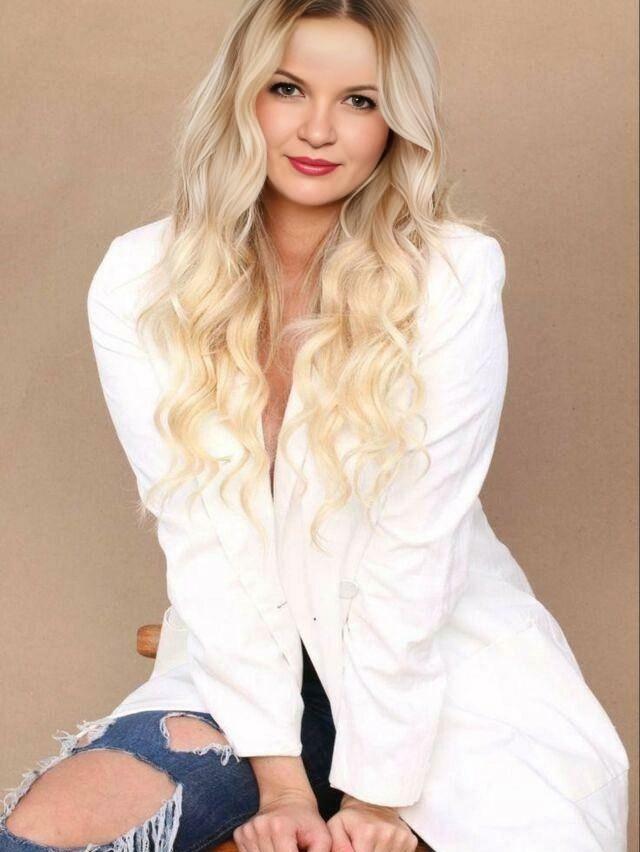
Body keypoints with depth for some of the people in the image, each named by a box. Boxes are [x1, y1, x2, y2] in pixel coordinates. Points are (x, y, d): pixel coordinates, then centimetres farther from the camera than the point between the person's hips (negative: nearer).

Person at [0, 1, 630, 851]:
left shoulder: (456, 278, -16)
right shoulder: (137, 285, -9)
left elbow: (414, 548, -16)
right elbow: (205, 536, -11)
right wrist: (278, 774, -15)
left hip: (434, 644, -2)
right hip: (245, 652, 2)